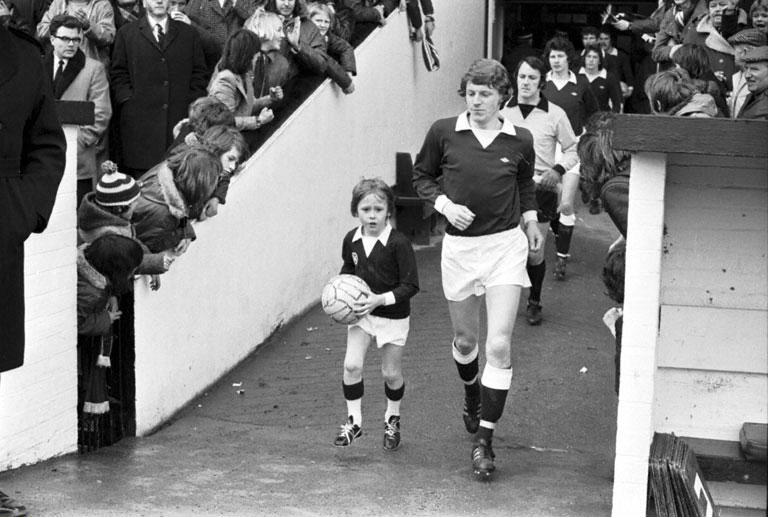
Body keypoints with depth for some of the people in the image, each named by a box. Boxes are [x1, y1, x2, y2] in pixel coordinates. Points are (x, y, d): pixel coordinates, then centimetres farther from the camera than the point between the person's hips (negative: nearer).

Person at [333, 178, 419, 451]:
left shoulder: (398, 243, -21)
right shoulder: (351, 239, -5)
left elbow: (410, 285, -19)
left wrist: (380, 299, -27)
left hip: (393, 316, -3)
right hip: (360, 312, 4)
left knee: (391, 373, 8)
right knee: (351, 364, -9)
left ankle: (392, 420, 34)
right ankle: (354, 421, 8)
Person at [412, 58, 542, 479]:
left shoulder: (519, 140, 0)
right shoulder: (443, 133, -4)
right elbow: (421, 175, 9)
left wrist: (530, 219, 10)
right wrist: (444, 203, -7)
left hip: (506, 244, -1)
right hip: (459, 245, 1)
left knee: (499, 344, -11)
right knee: (465, 340, 14)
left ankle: (484, 440, -4)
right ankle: (472, 393, 49)